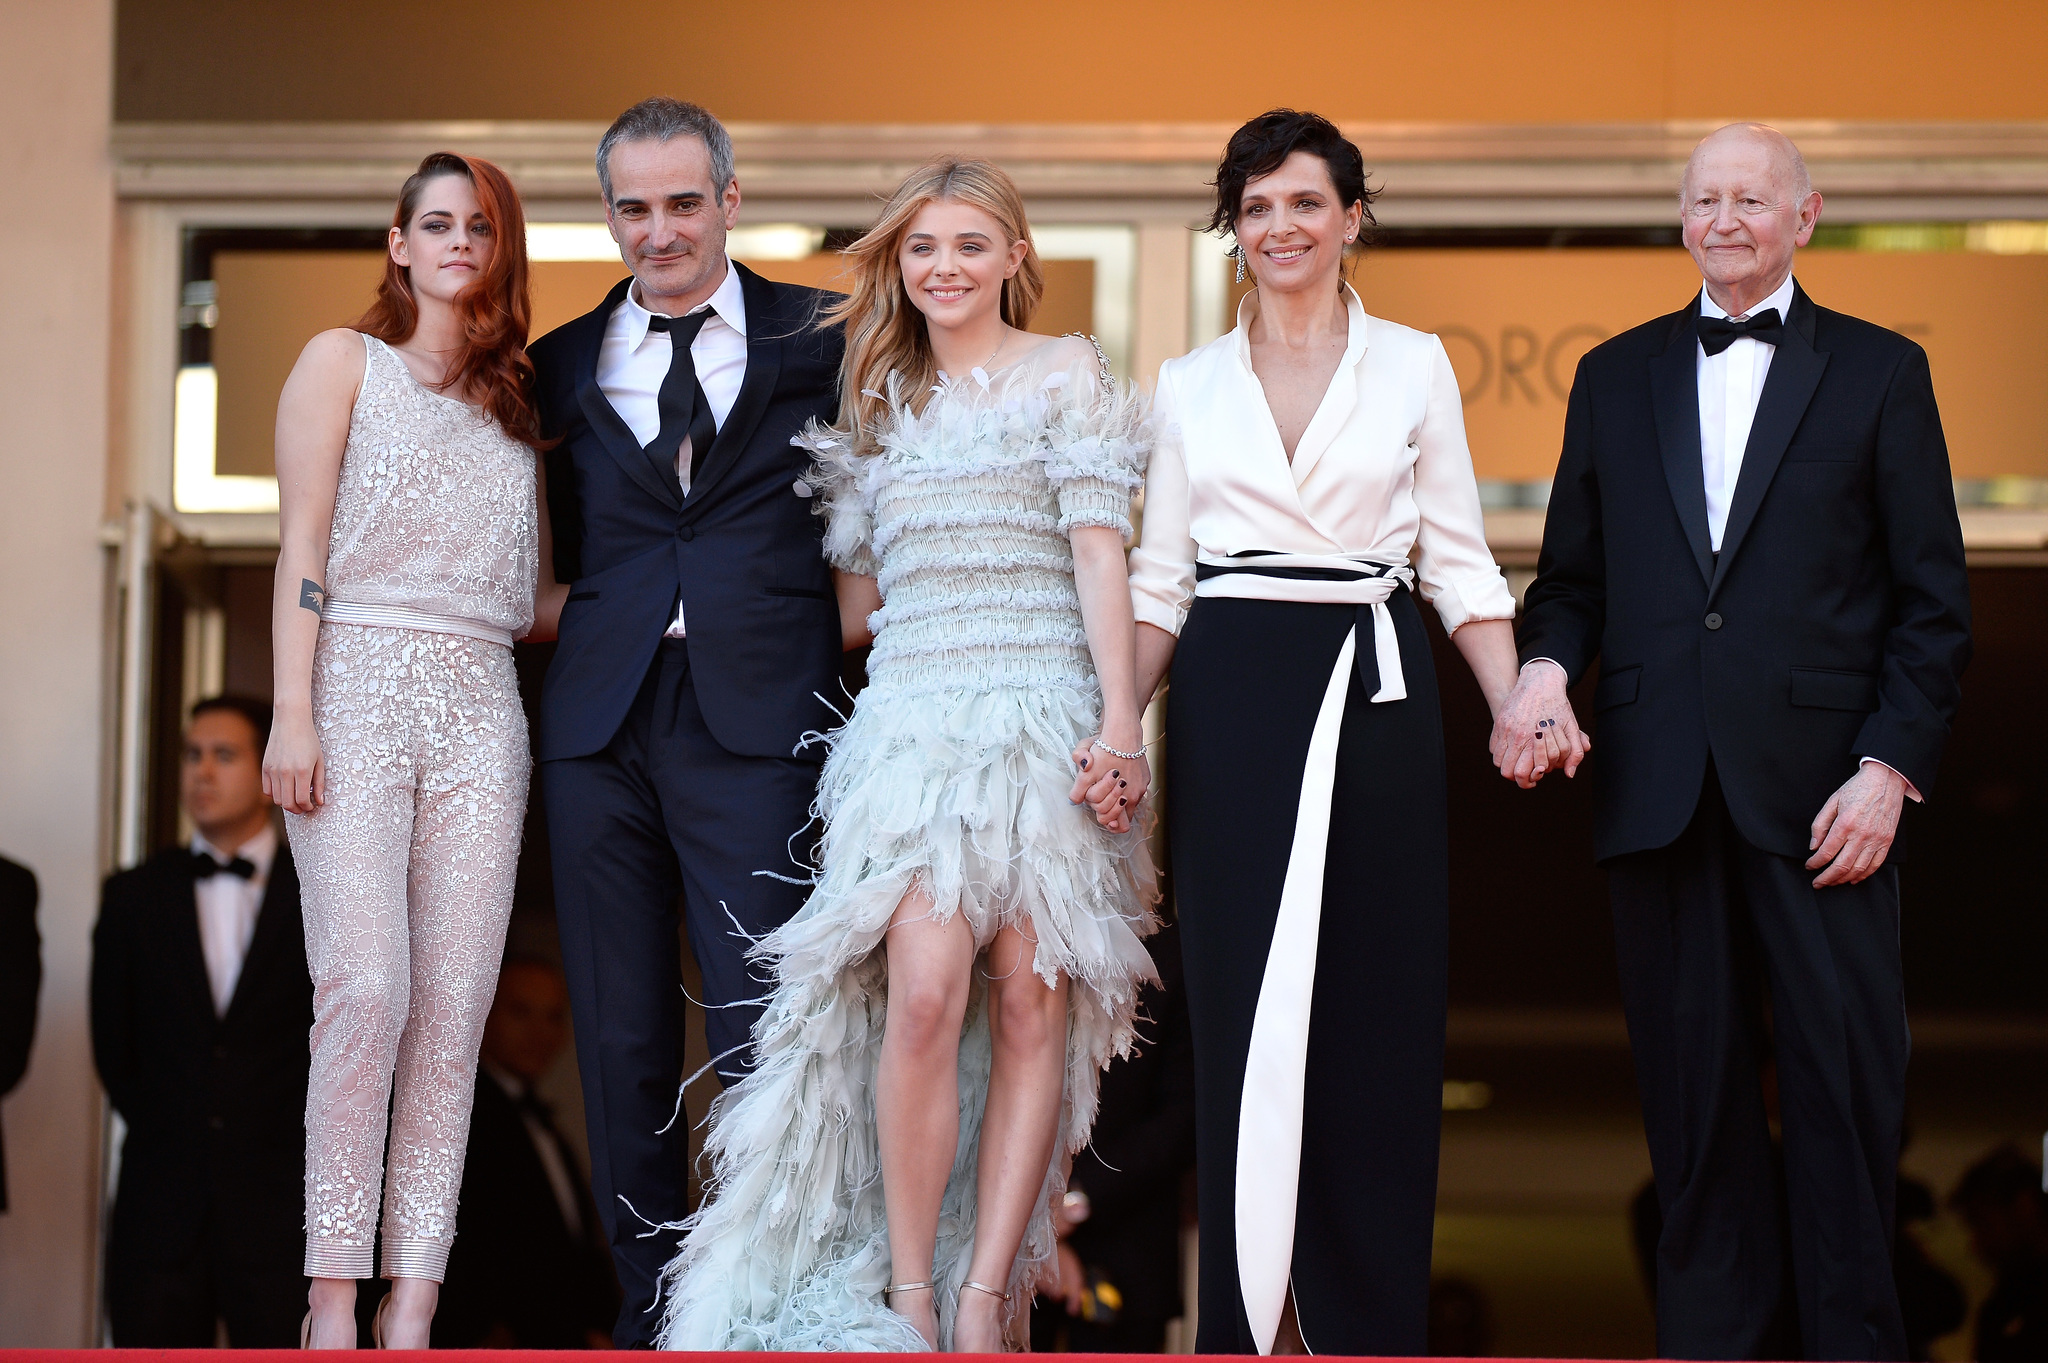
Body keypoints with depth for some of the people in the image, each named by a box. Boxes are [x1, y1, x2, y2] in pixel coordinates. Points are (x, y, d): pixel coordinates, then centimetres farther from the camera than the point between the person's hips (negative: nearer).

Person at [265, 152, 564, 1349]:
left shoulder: (514, 405, 21)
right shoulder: (345, 362, 10)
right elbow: (303, 547, 1)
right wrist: (293, 715, -9)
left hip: (481, 705, 4)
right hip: (360, 688, -4)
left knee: (454, 1006, -4)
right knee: (366, 989, -16)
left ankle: (414, 1306, -3)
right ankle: (334, 1295, -11)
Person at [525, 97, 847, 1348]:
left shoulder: (818, 340, 6)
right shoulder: (564, 366, 14)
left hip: (756, 719, -3)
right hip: (600, 718, 3)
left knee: (765, 1032, -8)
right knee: (623, 1041, 5)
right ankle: (651, 1309, 14)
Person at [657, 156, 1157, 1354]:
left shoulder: (1065, 376, 7)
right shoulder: (883, 402, 20)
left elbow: (1100, 550, -3)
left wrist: (1120, 724, -11)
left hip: (1044, 718, -2)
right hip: (913, 719, 2)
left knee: (1031, 1005, -6)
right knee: (924, 996, -15)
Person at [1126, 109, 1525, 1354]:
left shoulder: (1414, 365, 7)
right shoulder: (1190, 384, 11)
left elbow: (1458, 561, 5)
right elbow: (1161, 578, 11)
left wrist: (1517, 708, -8)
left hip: (1375, 690, -1)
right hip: (1230, 700, 1)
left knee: (1375, 1011, -2)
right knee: (1240, 1006, -1)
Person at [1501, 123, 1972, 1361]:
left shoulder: (1881, 372, 6)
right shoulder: (1617, 377, 15)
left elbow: (1933, 600, 3)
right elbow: (1574, 575, 16)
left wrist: (1890, 768, -7)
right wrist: (1545, 664, -6)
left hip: (1818, 783, -2)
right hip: (1663, 782, 2)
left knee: (1847, 1074, -2)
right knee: (1693, 1075, 5)